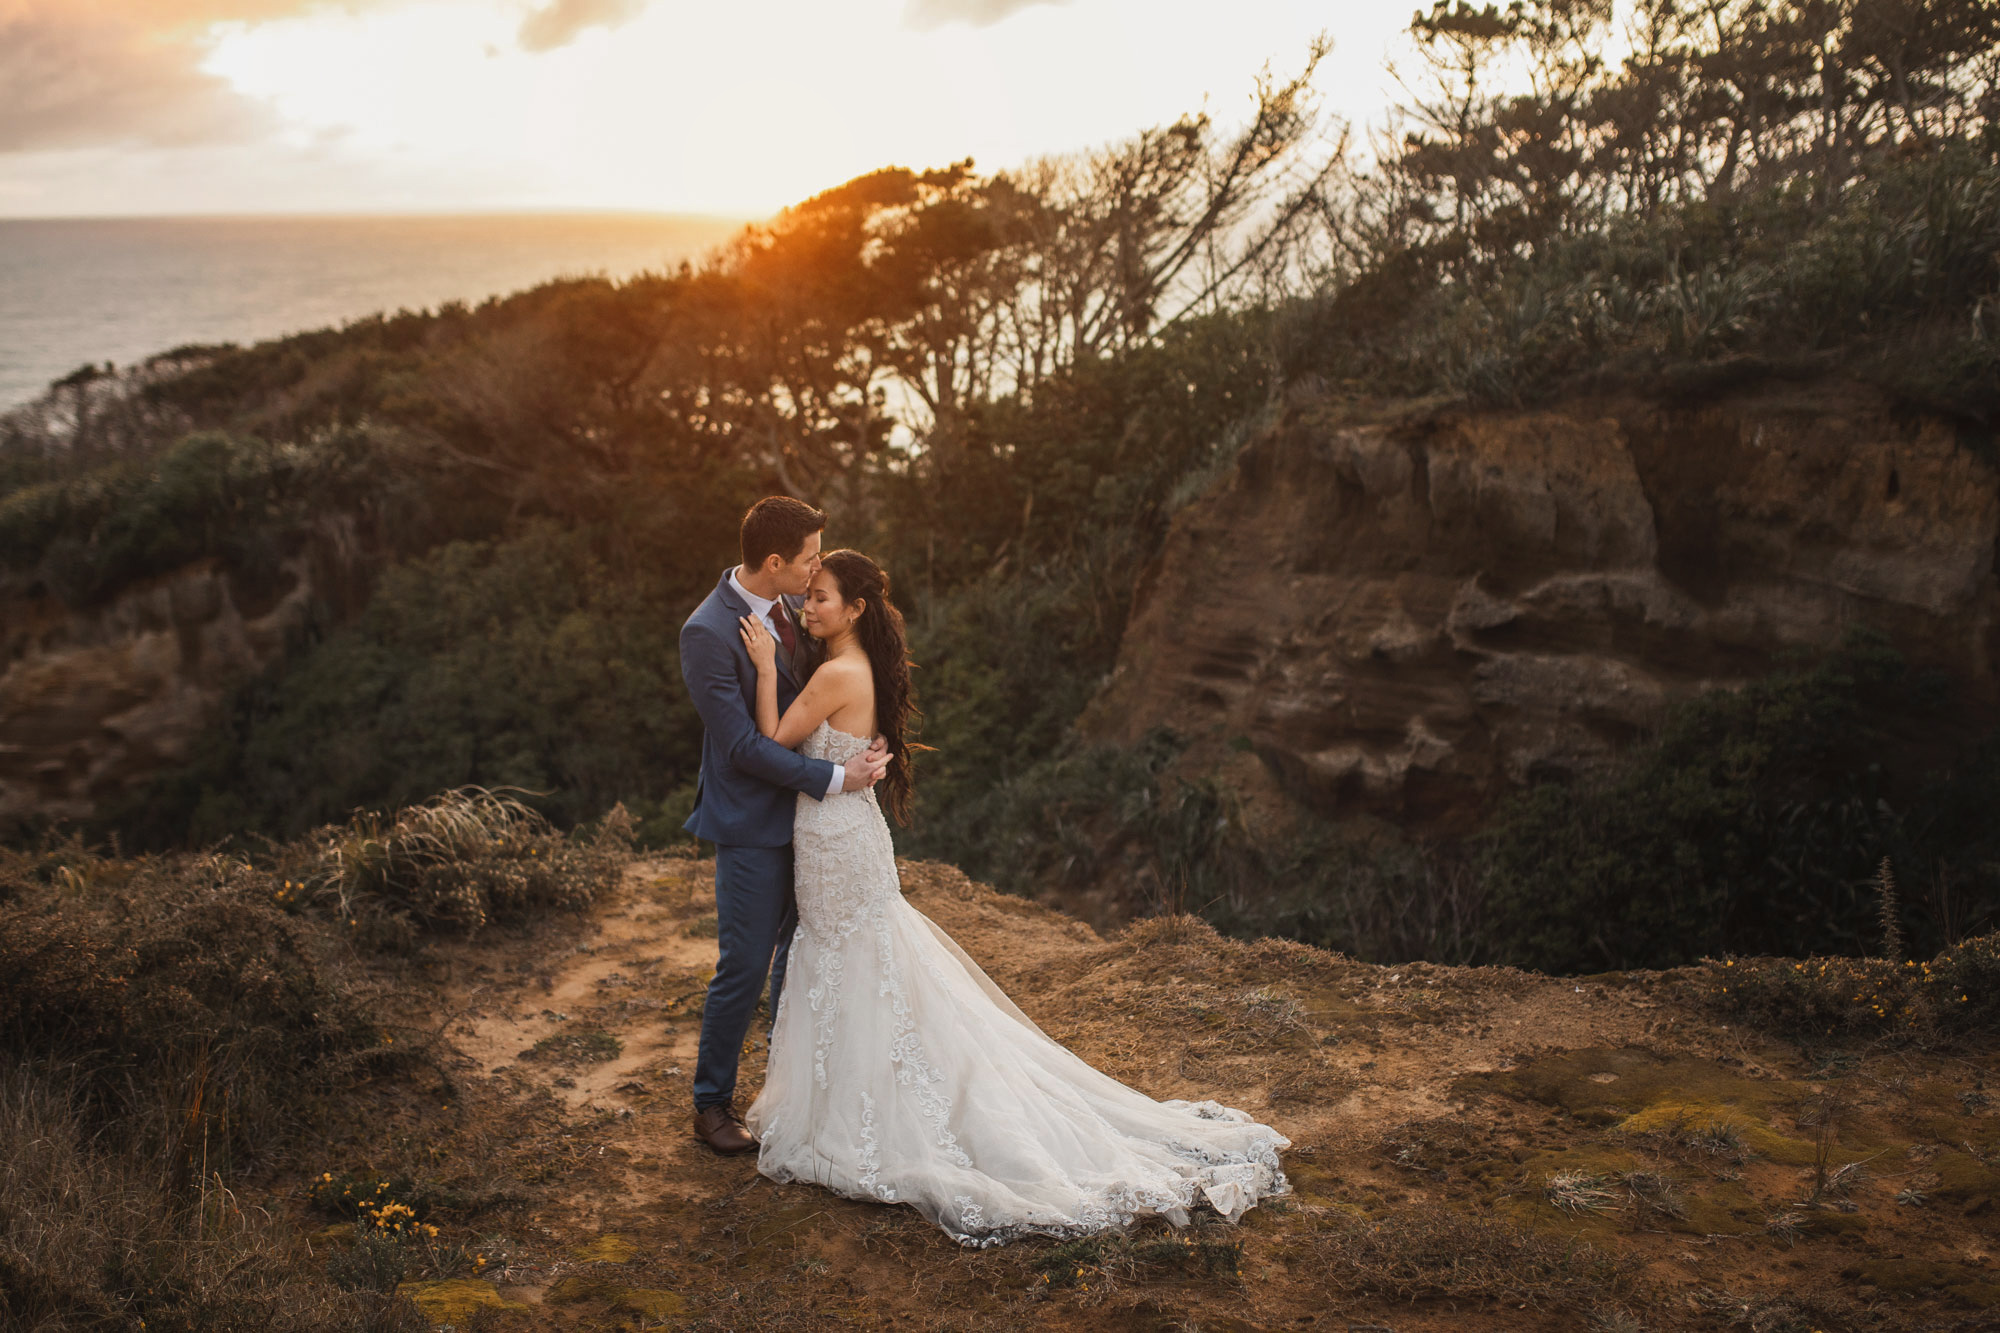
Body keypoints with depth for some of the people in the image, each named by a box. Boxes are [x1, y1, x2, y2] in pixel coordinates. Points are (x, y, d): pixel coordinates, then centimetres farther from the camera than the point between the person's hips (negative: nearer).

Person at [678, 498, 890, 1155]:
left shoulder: (793, 605, 2)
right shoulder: (707, 633, -21)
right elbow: (742, 744, -23)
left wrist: (866, 749, 1)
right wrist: (834, 778, -22)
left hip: (809, 811, 7)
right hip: (754, 822, -7)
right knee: (744, 967, 2)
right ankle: (712, 1102, 21)